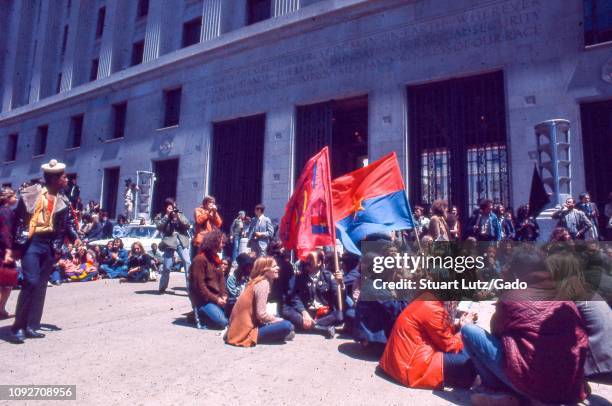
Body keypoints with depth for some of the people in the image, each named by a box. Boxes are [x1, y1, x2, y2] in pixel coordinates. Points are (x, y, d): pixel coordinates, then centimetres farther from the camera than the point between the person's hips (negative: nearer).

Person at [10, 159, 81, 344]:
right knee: (31, 282, -14)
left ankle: (31, 326, 15)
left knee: (41, 285, 7)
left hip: (50, 245, 5)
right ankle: (18, 327, -1)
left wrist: (75, 238, -3)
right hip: (31, 242, -5)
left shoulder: (63, 200, 9)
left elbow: (68, 221, 13)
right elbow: (18, 218, -3)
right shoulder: (31, 194, -4)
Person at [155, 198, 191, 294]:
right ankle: (162, 287, 23)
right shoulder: (160, 216, 10)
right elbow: (159, 226, -8)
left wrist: (178, 216, -6)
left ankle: (190, 288, -8)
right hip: (169, 242, -1)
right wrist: (167, 215, -7)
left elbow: (187, 225, 4)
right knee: (167, 267, 2)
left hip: (182, 242, 2)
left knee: (188, 263, -10)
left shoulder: (180, 214, 15)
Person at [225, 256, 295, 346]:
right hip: (246, 331, -9)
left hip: (240, 327, 9)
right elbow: (261, 314, -20)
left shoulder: (255, 281, 12)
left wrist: (274, 317, 6)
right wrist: (277, 320, -5)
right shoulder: (263, 283, -15)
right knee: (287, 326, -18)